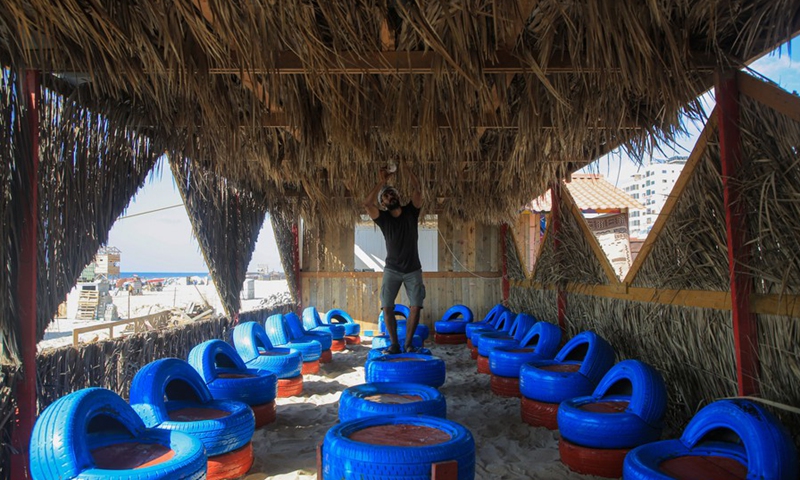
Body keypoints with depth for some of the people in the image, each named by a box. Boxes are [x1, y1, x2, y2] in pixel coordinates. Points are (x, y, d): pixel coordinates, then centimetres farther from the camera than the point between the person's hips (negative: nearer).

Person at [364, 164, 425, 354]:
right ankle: (394, 344, -1)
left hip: (413, 270, 1)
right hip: (392, 269, 0)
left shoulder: (410, 211, 0)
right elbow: (367, 203, -22)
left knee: (416, 306, -7)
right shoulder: (383, 217, -3)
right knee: (387, 306, -9)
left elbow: (417, 189, -15)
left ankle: (408, 343, 4)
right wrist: (381, 182, -23)